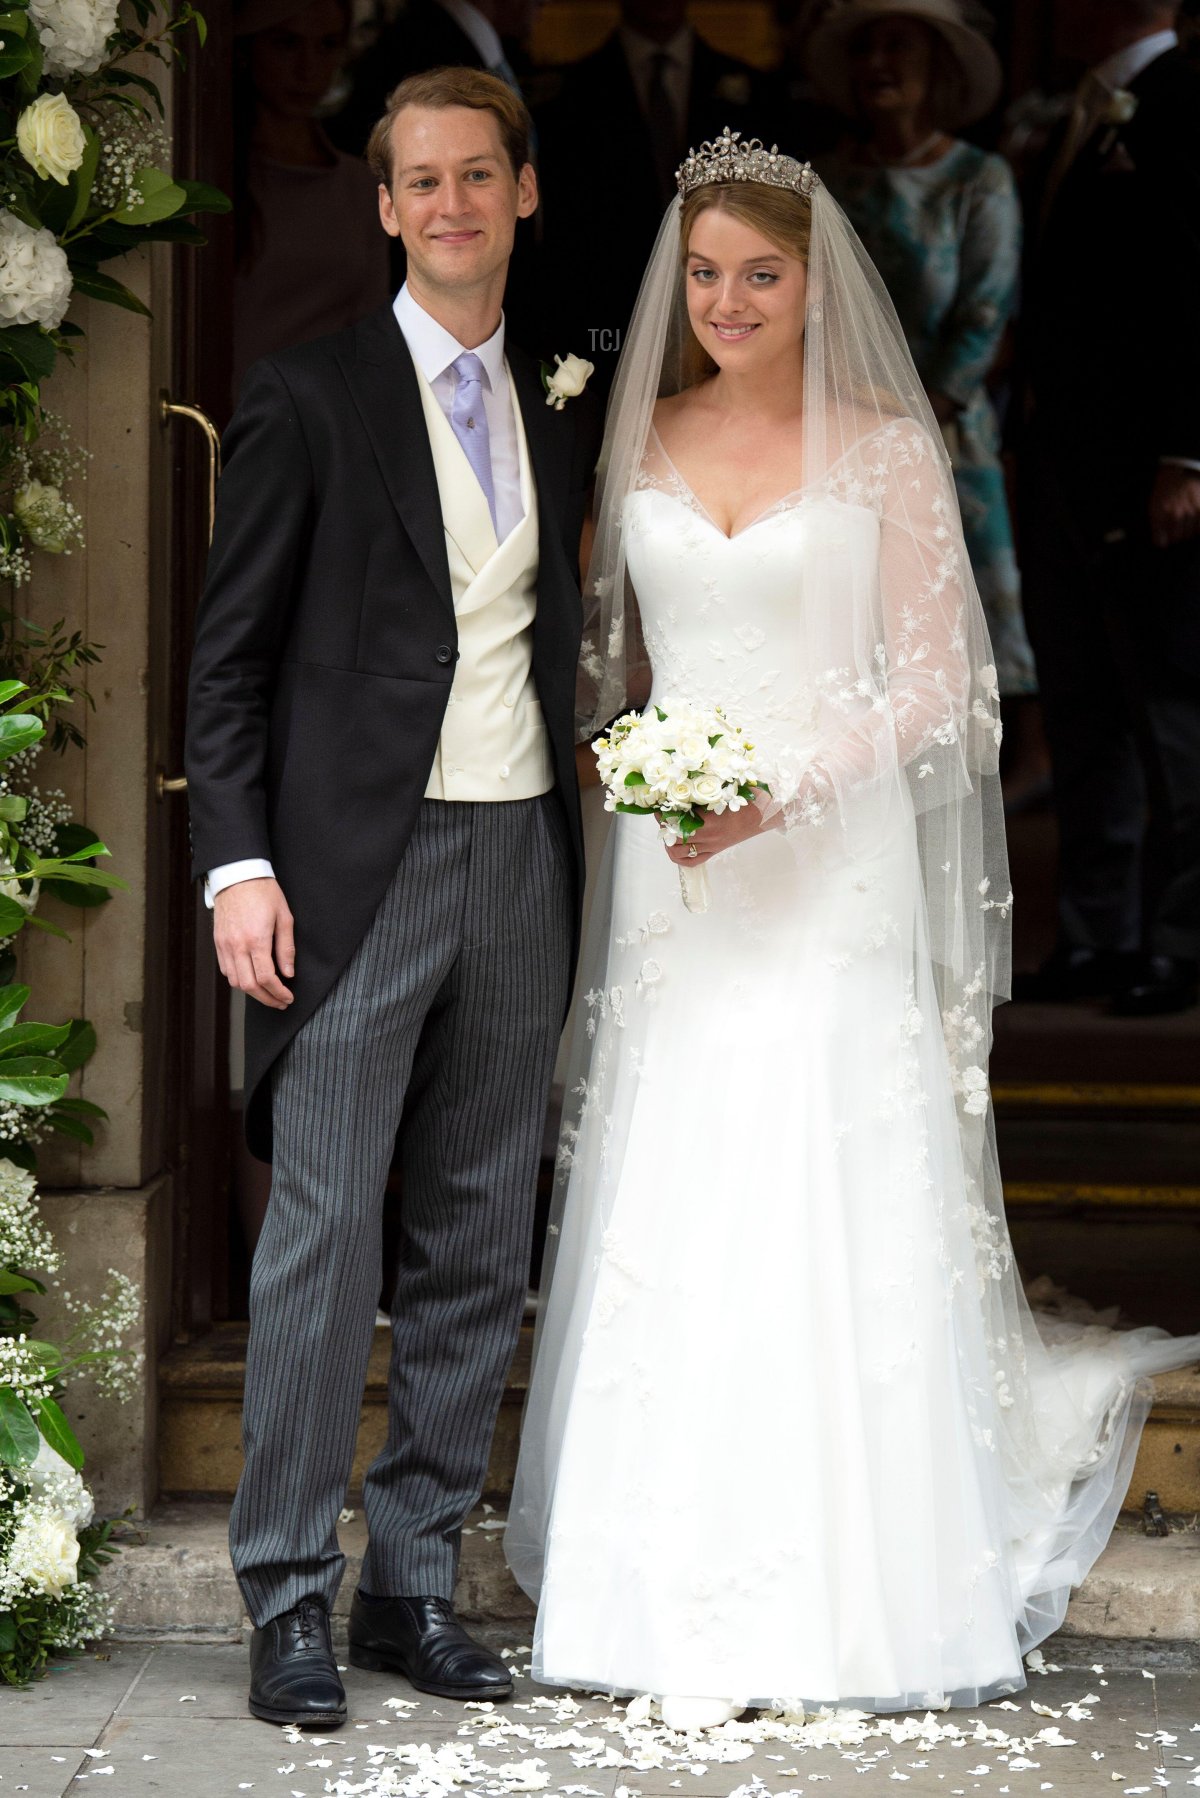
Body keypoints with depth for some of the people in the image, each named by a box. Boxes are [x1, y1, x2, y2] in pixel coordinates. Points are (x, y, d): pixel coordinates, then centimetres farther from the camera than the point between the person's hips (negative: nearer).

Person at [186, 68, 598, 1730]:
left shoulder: (557, 419, 15)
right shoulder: (308, 398, -1)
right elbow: (230, 656, -3)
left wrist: (583, 867, 10)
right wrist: (240, 867, -12)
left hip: (522, 863, 5)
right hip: (360, 862, -5)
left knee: (480, 1245, 7)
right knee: (323, 1234, -6)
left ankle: (416, 1576, 16)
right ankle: (290, 1600, 2)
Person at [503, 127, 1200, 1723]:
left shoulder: (888, 450, -1)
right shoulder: (646, 442, 11)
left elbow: (939, 680, -4)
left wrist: (788, 786, -16)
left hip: (832, 886, -3)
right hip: (674, 884, 3)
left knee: (829, 1217, -4)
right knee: (671, 1219, 2)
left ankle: (854, 1590, 7)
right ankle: (688, 1600, 11)